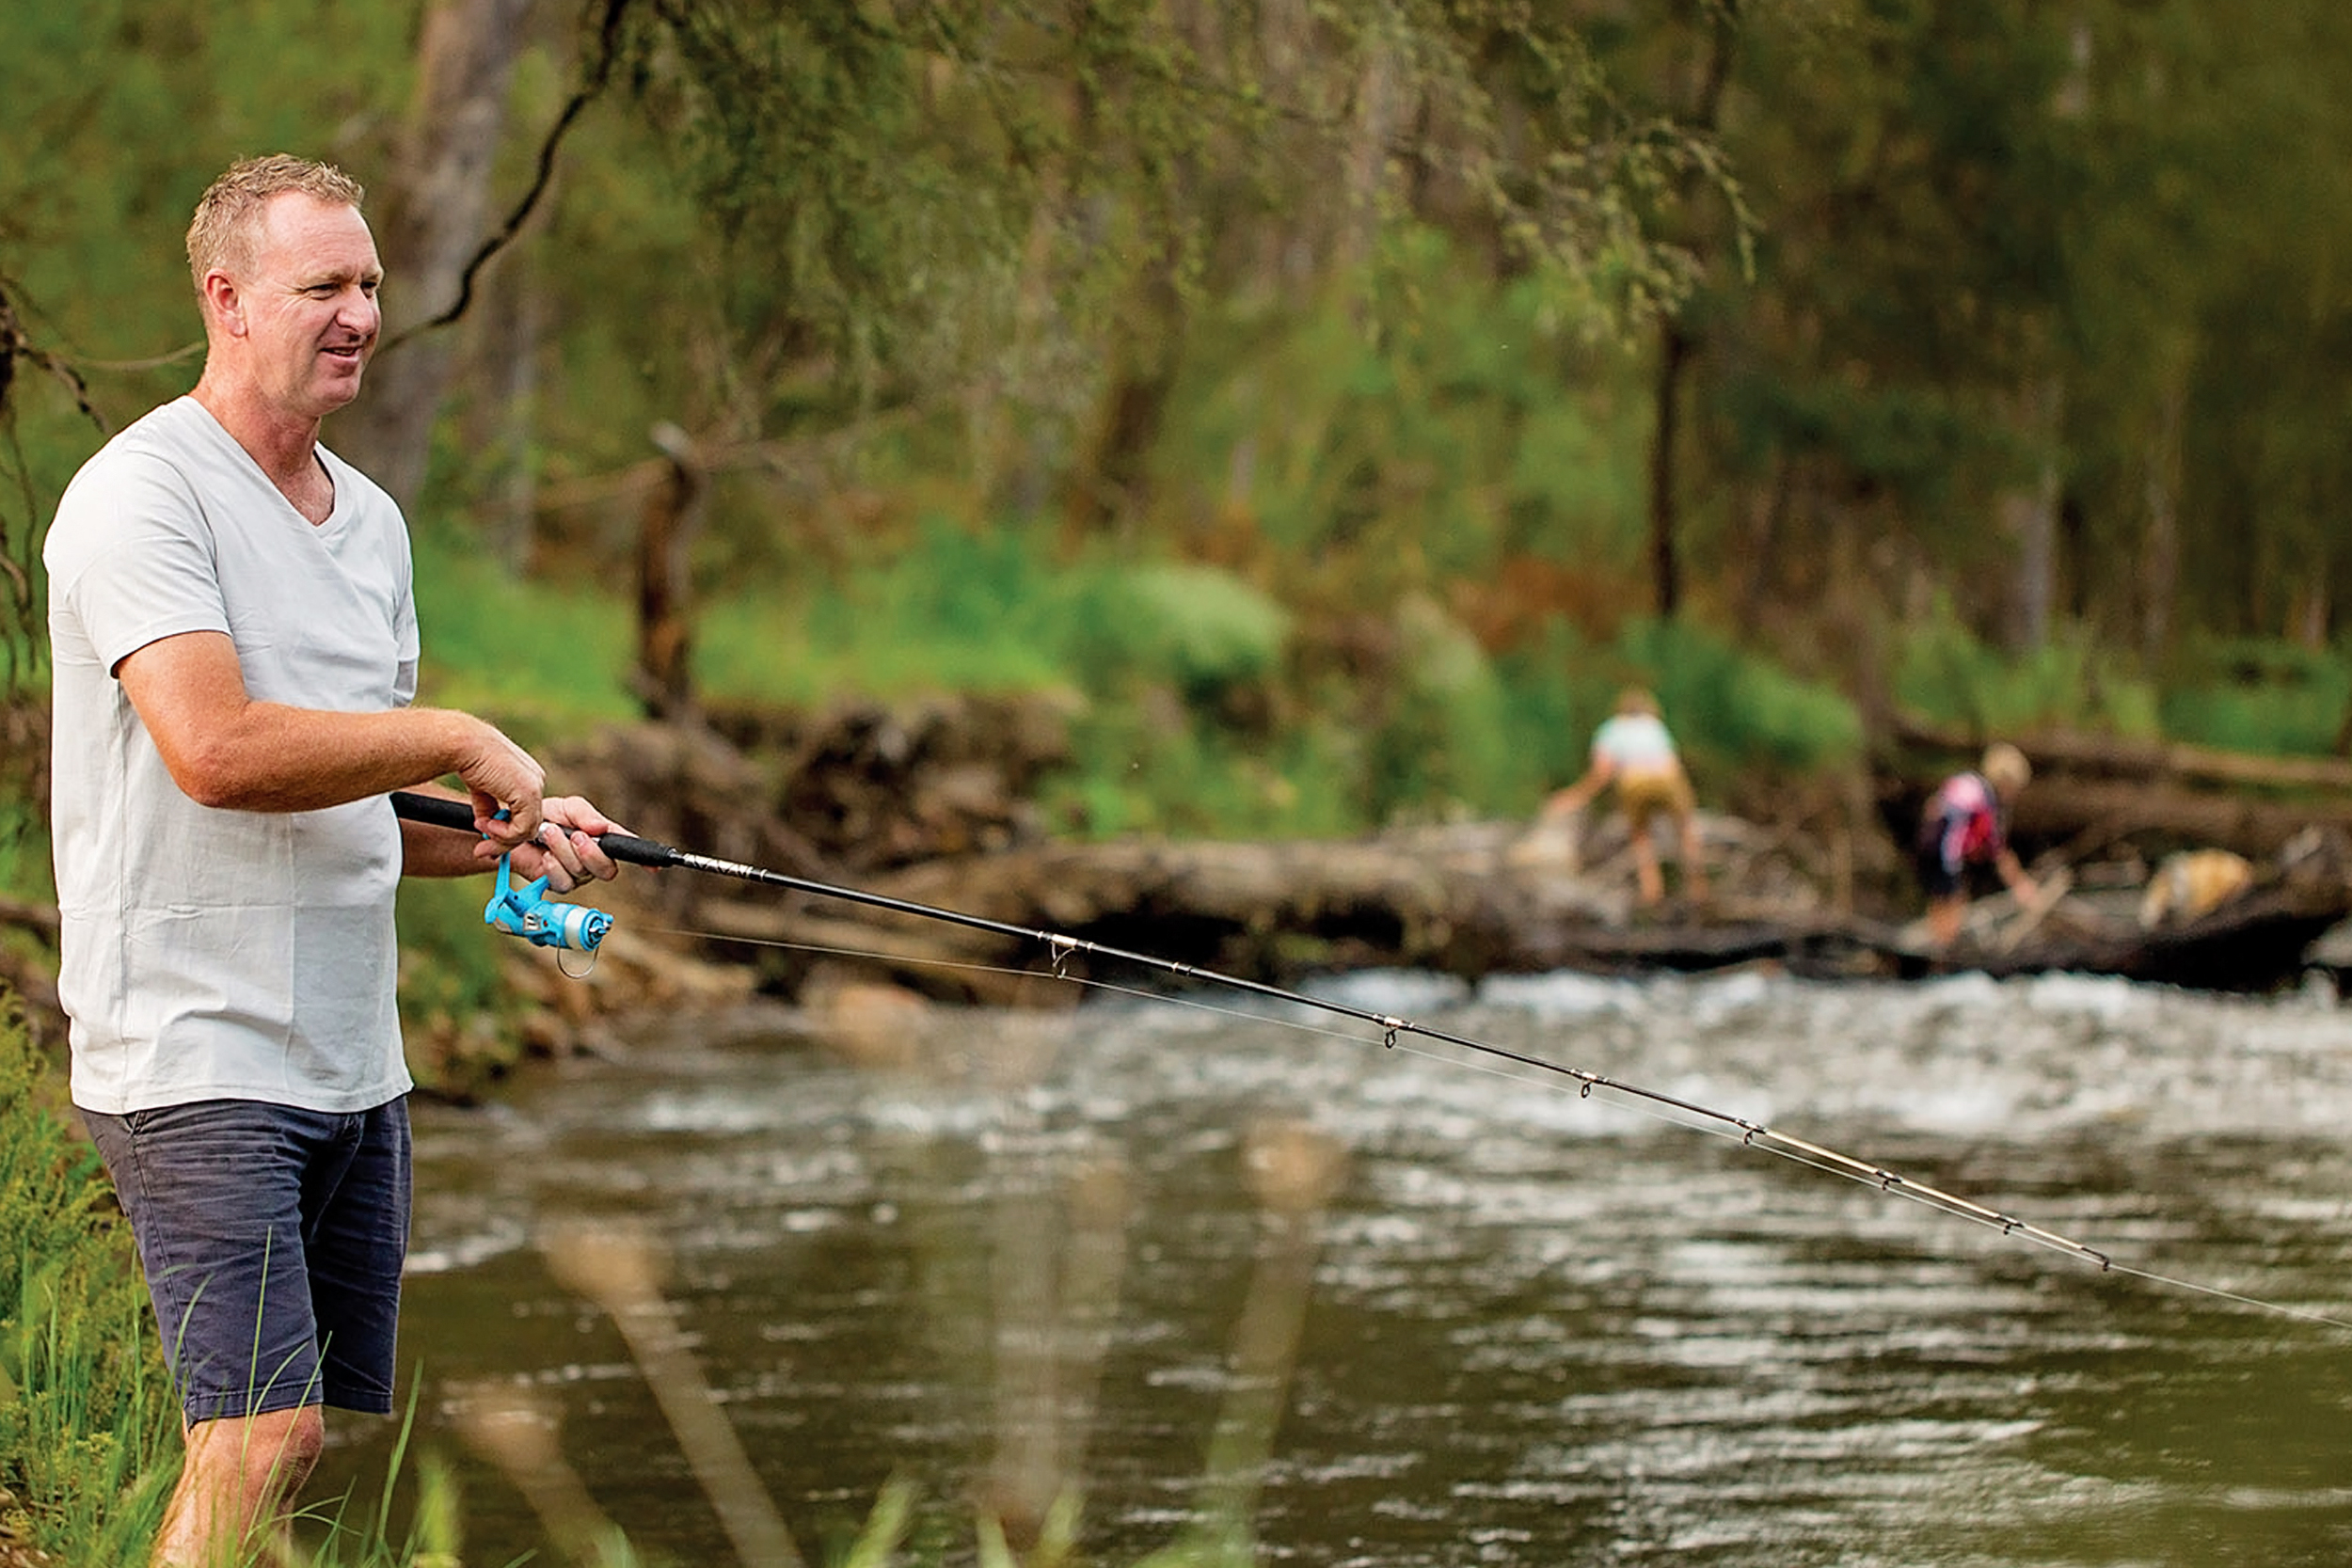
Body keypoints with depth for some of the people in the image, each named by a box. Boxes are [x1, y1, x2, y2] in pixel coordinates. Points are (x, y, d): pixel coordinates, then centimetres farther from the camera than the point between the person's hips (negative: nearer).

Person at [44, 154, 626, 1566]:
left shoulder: (372, 520, 17)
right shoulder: (143, 493, -10)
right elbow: (218, 752, -24)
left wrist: (504, 837, 6)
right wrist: (461, 741, -14)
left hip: (357, 1066, 9)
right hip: (198, 1062, -8)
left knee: (344, 1446, 8)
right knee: (263, 1440, -15)